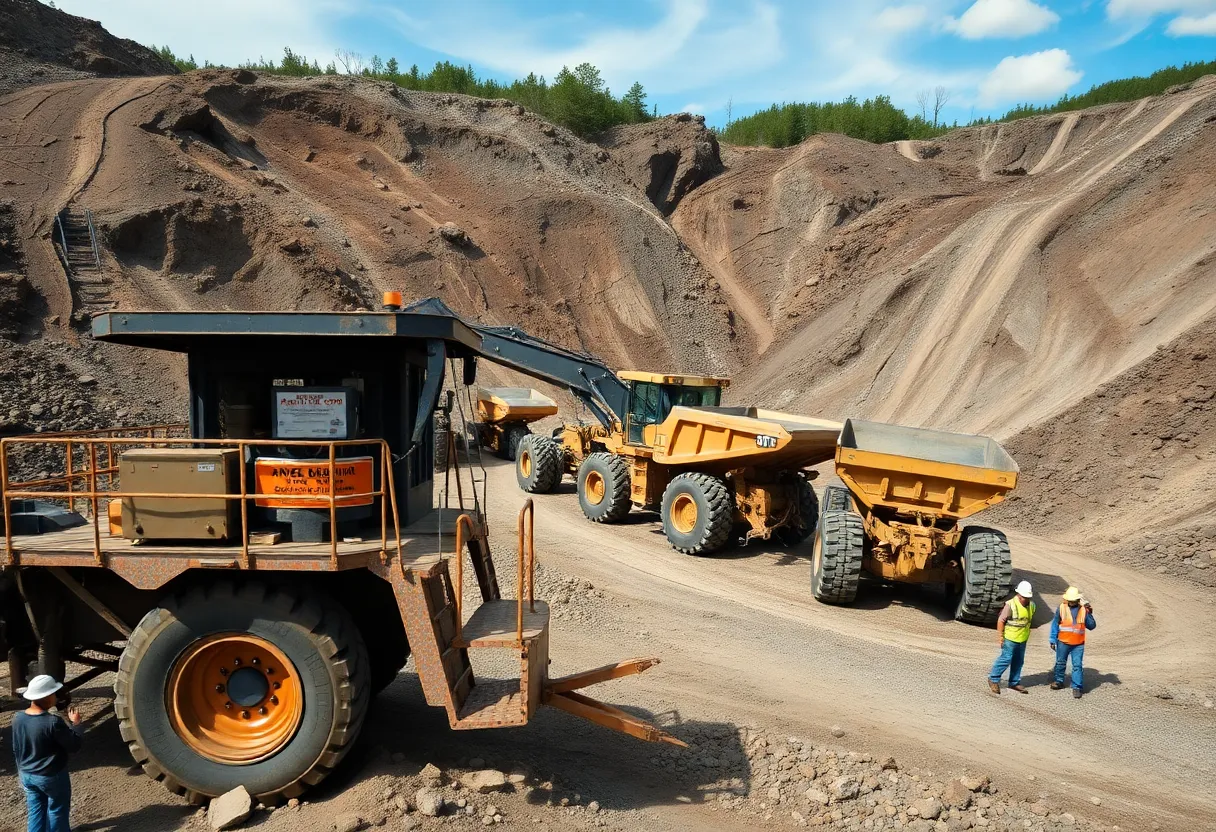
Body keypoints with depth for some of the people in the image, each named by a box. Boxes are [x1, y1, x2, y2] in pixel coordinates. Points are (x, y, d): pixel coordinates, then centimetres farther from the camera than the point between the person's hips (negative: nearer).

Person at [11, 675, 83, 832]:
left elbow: (16, 750, 6)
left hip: (27, 775, 6)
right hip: (52, 776, -6)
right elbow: (74, 746, -18)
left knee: (35, 811, 20)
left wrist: (22, 769, 20)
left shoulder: (18, 719, -7)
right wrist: (76, 723, -6)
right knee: (57, 811, 14)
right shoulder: (53, 722, -28)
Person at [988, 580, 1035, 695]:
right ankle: (993, 679, 7)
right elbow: (1001, 620, -15)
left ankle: (1014, 682, 26)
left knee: (1018, 661, 13)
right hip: (1010, 638, -7)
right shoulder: (1010, 605, -19)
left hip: (1022, 639, 7)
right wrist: (1000, 636, -14)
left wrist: (1027, 633, 19)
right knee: (1006, 658, -6)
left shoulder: (1031, 605, 2)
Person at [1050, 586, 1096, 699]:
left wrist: (1089, 614, -13)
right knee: (1060, 663, 15)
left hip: (1078, 644, -1)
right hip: (1063, 642, 1)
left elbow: (1091, 626, 2)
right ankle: (1059, 681, 33)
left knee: (1077, 665, -4)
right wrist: (1053, 640, 0)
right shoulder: (1062, 608, -6)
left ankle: (1077, 687, 4)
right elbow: (1055, 624, 0)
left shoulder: (1084, 609, -3)